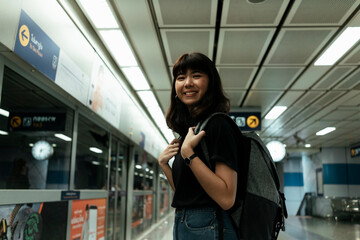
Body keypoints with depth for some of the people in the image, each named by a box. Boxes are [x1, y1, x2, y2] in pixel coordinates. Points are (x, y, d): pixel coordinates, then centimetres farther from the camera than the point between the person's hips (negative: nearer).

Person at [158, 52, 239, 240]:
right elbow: (183, 191, 12)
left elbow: (226, 199, -22)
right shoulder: (188, 129, 10)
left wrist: (188, 153, -23)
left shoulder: (218, 124, -14)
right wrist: (163, 164, 0)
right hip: (182, 224, 8)